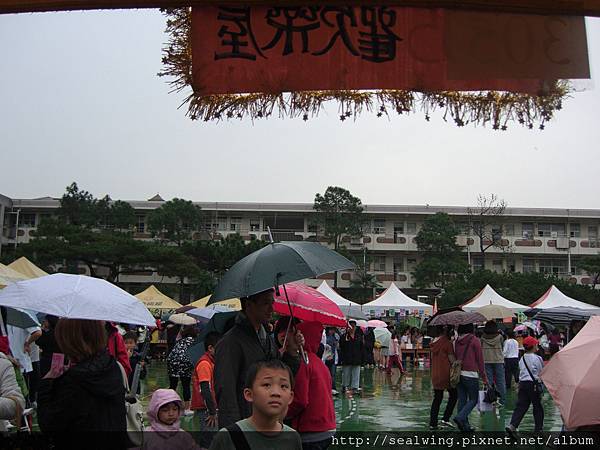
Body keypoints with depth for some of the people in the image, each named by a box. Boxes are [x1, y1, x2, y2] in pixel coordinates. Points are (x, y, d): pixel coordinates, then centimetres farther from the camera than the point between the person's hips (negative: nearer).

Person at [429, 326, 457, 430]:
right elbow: (452, 359, -15)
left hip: (435, 375, 6)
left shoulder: (434, 342, 8)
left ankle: (432, 423, 10)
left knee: (437, 398, 12)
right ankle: (446, 418, 5)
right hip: (446, 374, -6)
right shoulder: (447, 342, -13)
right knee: (453, 395, 12)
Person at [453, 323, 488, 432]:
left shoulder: (457, 341, 7)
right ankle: (460, 417, -13)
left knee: (462, 400, 10)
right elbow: (480, 360, -5)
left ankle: (464, 425, 12)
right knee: (473, 399, 6)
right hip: (471, 374, -5)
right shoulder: (474, 341, -7)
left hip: (458, 374, 5)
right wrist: (484, 377, 1)